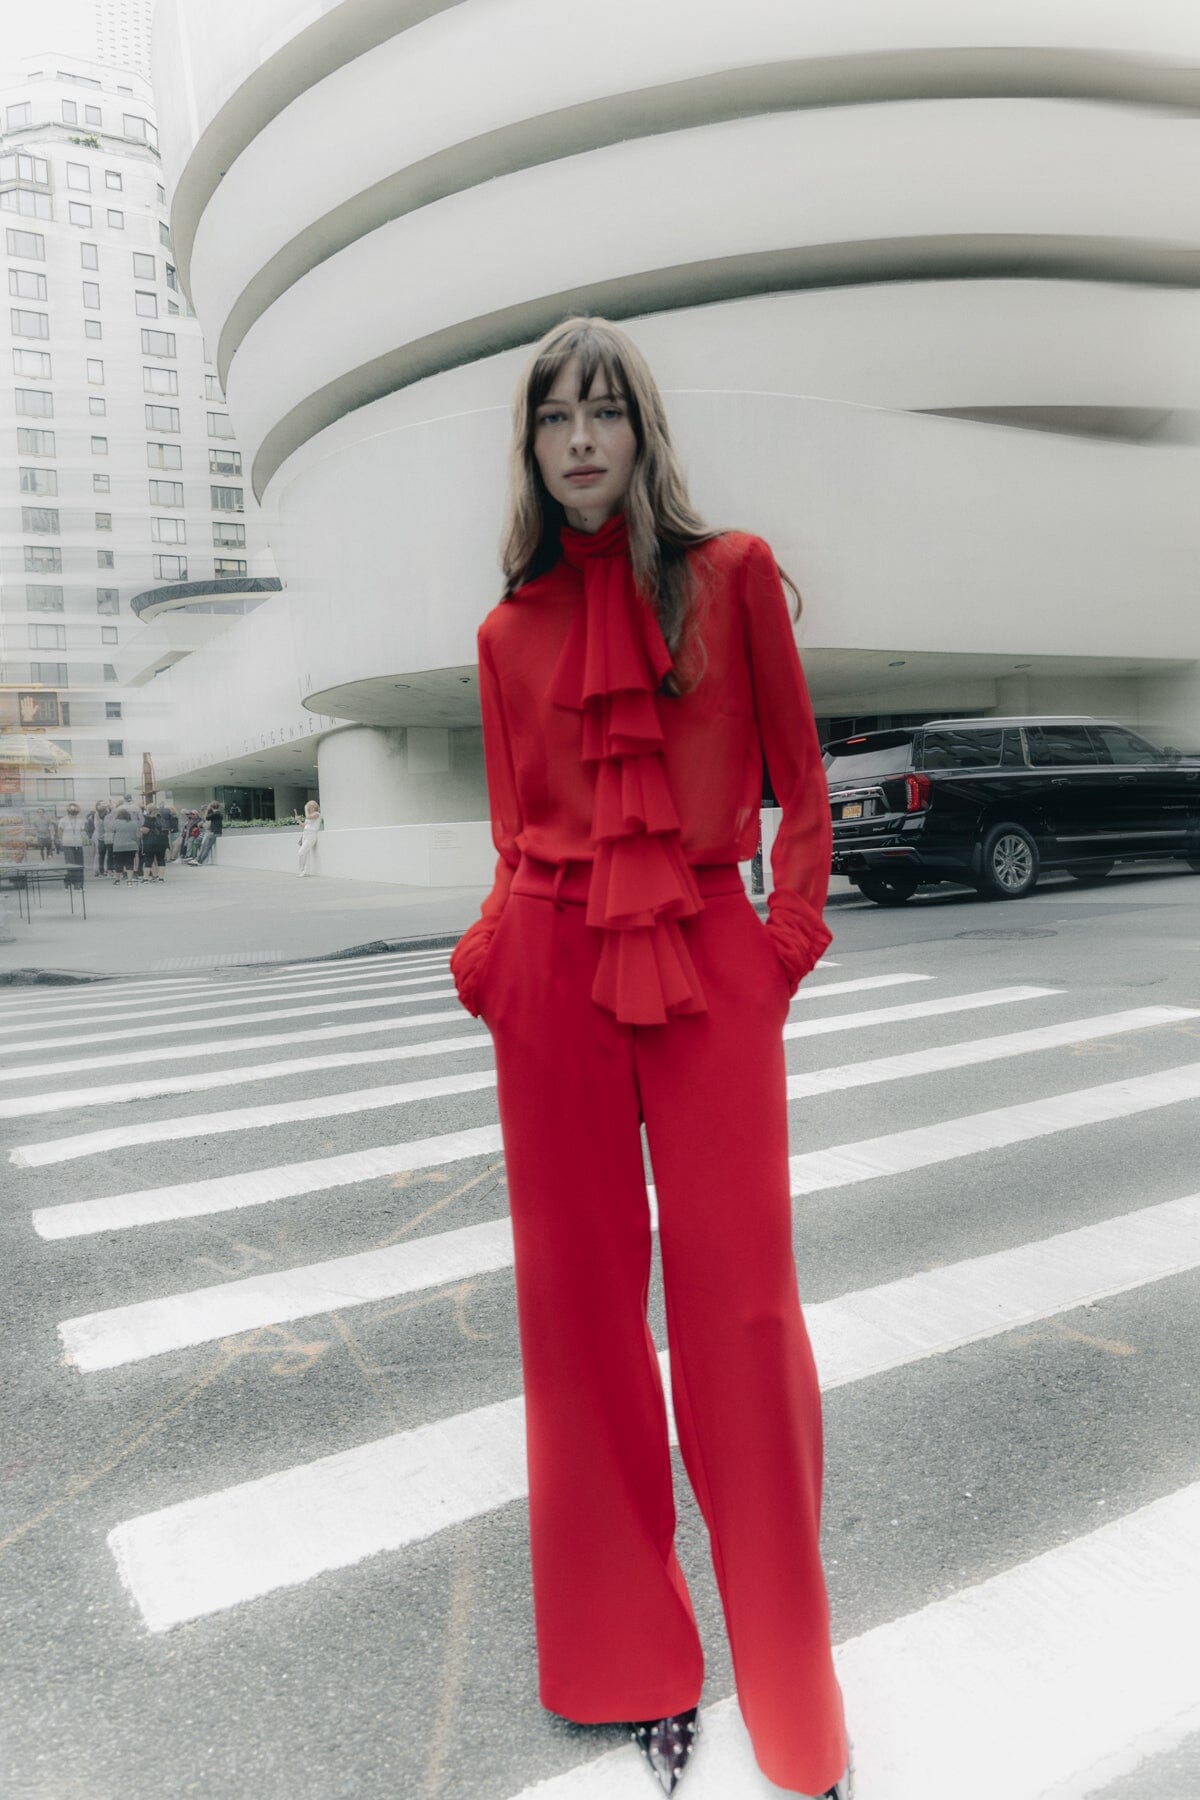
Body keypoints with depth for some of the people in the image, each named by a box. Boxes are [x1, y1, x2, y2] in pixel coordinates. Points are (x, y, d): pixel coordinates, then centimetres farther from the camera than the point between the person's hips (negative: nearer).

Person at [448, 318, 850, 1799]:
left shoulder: (731, 575, 6)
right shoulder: (513, 630, 11)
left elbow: (797, 777, 6)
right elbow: (517, 826, 12)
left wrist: (793, 931, -4)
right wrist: (496, 951, -4)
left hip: (709, 957, -2)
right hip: (554, 968, 2)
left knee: (739, 1300, -1)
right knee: (581, 1290, 7)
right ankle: (634, 1665, 28)